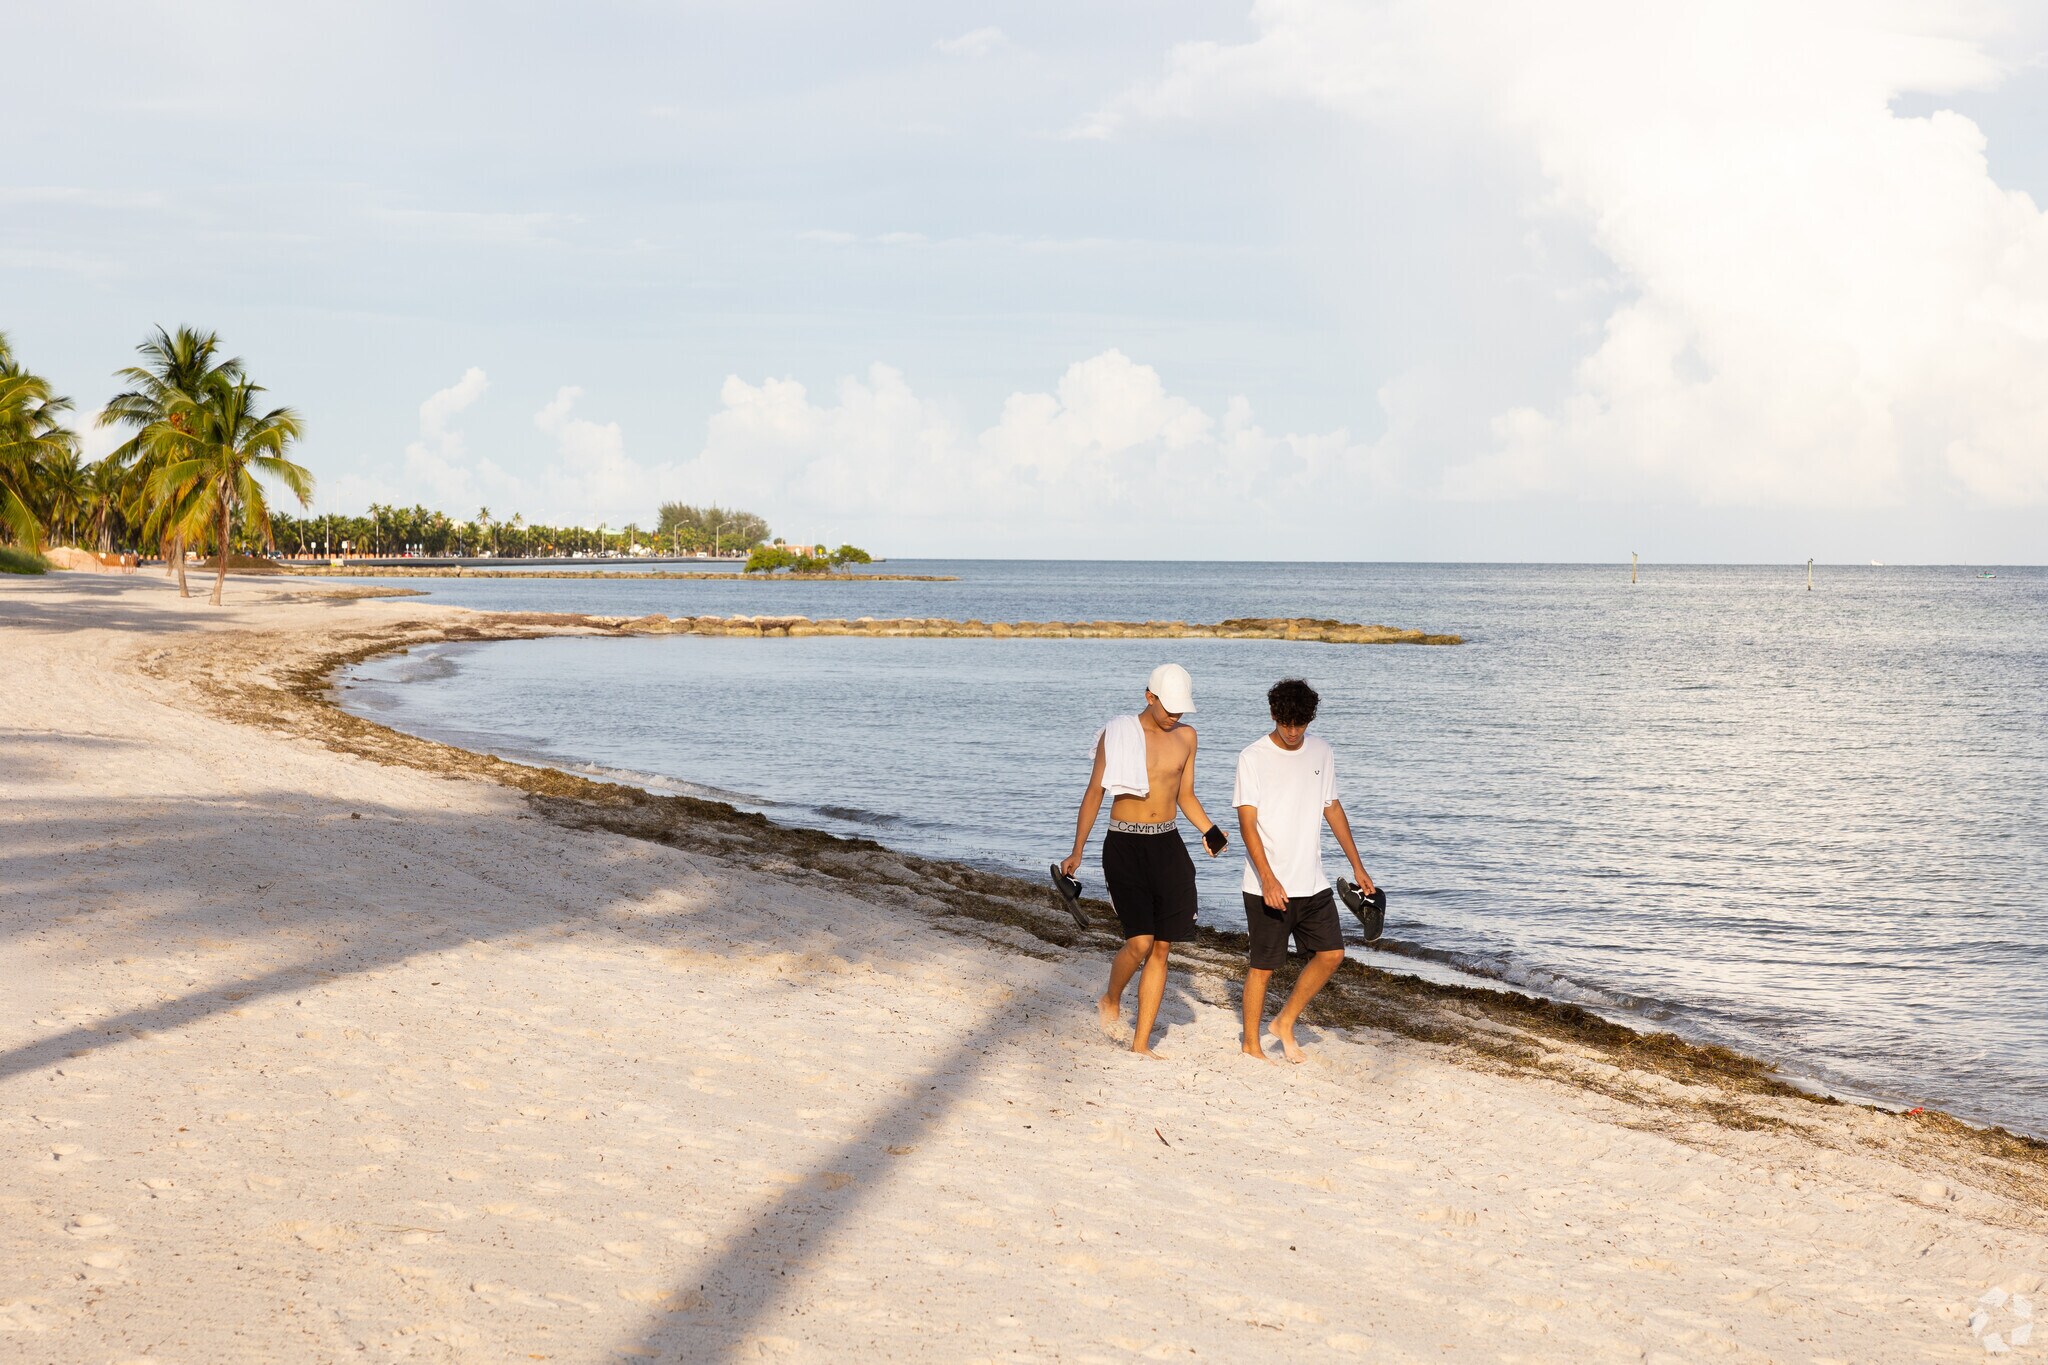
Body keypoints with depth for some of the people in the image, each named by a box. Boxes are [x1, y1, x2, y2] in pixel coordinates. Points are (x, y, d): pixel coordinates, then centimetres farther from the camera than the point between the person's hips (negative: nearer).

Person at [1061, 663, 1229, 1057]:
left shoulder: (1186, 737, 8)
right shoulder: (1117, 734, -3)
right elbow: (1094, 793, 2)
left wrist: (1210, 830, -1)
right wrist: (1077, 852, 1)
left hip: (1167, 846, 4)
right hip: (1124, 845, -4)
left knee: (1161, 948, 2)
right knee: (1139, 941, -15)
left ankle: (1141, 1044, 11)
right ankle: (1111, 1001, 17)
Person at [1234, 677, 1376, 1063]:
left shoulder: (1322, 754, 7)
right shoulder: (1253, 757, -9)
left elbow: (1332, 808, 17)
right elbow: (1247, 822, -13)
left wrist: (1357, 865, 15)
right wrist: (1268, 879, -22)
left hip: (1312, 883, 5)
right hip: (1267, 886, -5)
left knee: (1331, 953, 2)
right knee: (1263, 966, 1)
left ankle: (1285, 1022, 19)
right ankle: (1251, 1045, 16)